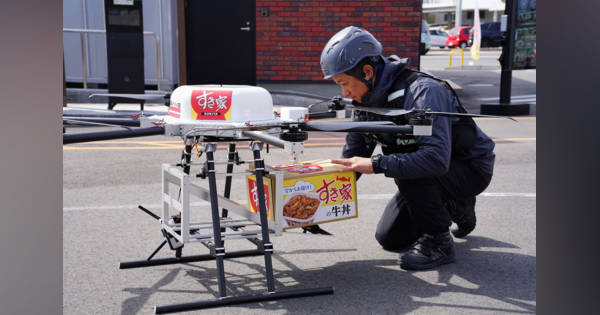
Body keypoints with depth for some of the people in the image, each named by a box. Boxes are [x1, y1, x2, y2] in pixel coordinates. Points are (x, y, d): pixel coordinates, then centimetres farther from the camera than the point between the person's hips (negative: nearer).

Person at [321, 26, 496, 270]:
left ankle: (438, 242, -16)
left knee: (406, 166, -34)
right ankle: (453, 208, 23)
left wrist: (376, 165, -43)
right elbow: (351, 158, 0)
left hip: (471, 169, -8)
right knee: (389, 239, 5)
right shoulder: (364, 101, -8)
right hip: (431, 175, 8)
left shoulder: (422, 92, -32)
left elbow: (436, 158, -44)